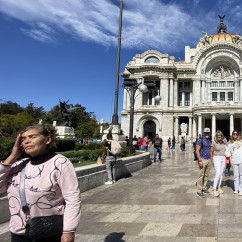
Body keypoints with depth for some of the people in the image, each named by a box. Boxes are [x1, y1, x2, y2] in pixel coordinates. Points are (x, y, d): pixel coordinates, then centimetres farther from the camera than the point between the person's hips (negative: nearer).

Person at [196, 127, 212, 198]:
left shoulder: (209, 141, 13)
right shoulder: (200, 139, -9)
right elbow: (197, 151, -14)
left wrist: (211, 159, 13)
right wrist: (200, 161, -20)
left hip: (208, 160, 7)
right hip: (202, 160, -7)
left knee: (206, 175, 11)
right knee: (201, 175, -6)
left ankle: (204, 188, 21)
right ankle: (199, 191, -2)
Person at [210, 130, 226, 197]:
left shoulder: (223, 143, 7)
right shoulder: (214, 142, -10)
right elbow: (211, 152, -6)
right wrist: (211, 161, -8)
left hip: (223, 159, 6)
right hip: (216, 158, -6)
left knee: (221, 174, 10)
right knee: (218, 174, -16)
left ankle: (219, 188, 20)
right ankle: (214, 190, -14)